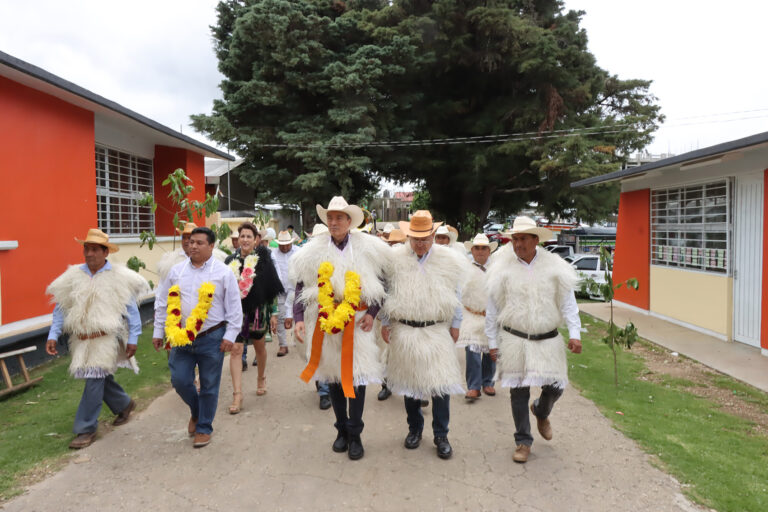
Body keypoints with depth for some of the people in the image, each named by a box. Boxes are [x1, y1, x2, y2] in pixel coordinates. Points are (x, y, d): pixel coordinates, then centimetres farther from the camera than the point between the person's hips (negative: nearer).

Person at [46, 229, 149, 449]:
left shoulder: (119, 277, -7)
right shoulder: (73, 276, 3)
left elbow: (131, 310, -4)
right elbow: (61, 308, 7)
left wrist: (132, 339, -6)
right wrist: (53, 336, 0)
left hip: (107, 338, -5)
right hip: (82, 340, 5)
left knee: (94, 381, -7)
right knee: (101, 379, 15)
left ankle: (86, 429, 7)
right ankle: (124, 404, 41)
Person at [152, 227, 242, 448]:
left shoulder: (223, 272, -3)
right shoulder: (177, 271, 7)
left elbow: (234, 307, -2)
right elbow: (162, 302, 14)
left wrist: (230, 335, -7)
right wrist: (158, 332, 12)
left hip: (211, 338, -3)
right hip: (182, 337, 3)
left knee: (209, 386, 5)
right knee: (179, 380, 3)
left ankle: (204, 428, 23)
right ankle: (196, 411, 33)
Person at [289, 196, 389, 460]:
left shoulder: (368, 249, -2)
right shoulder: (313, 252, 2)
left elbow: (382, 284, 4)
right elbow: (301, 287, 5)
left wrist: (372, 313, -6)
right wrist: (299, 318, -6)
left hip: (357, 324, -2)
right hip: (326, 324, 2)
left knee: (356, 377, -1)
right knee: (333, 378, 12)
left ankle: (354, 435, 15)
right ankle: (342, 430, 29)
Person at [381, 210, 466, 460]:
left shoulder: (449, 261, -1)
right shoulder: (395, 259, -1)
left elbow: (456, 295, 7)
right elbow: (387, 292, 7)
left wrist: (455, 325, 7)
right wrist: (385, 322, 6)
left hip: (437, 330, 0)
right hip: (405, 331, 1)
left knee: (441, 382, -2)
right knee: (409, 381, 11)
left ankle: (441, 436, 13)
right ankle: (414, 429, 30)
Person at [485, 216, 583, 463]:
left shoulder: (554, 266, 1)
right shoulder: (504, 268, -1)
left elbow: (567, 301, 5)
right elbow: (493, 307, 4)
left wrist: (574, 333, -5)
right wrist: (493, 342, 4)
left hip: (547, 340, 1)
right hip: (514, 340, -1)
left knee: (554, 387, 3)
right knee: (518, 392, 4)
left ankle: (541, 412, 39)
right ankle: (523, 441, 22)